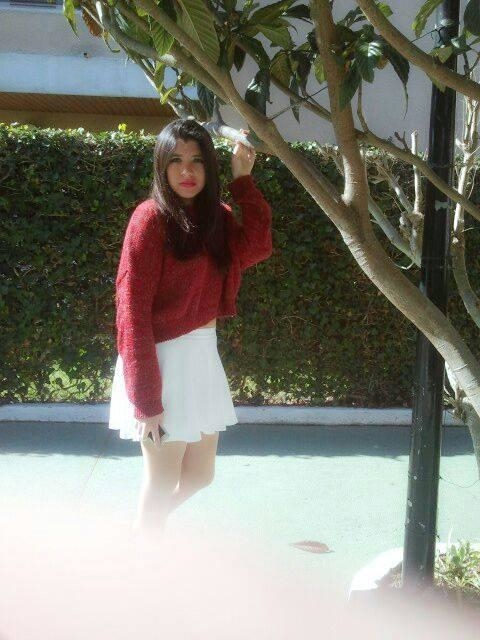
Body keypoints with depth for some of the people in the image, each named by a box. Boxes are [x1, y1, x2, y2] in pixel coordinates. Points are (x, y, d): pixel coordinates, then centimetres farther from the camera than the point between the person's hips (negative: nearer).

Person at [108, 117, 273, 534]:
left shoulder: (215, 217, 9)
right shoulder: (151, 218, -13)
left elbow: (256, 248, -11)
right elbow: (132, 310, -17)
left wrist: (243, 179, -6)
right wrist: (145, 398, -20)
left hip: (203, 355, 8)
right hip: (164, 359, -8)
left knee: (199, 475, 18)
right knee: (163, 481, 4)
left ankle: (141, 532, 41)